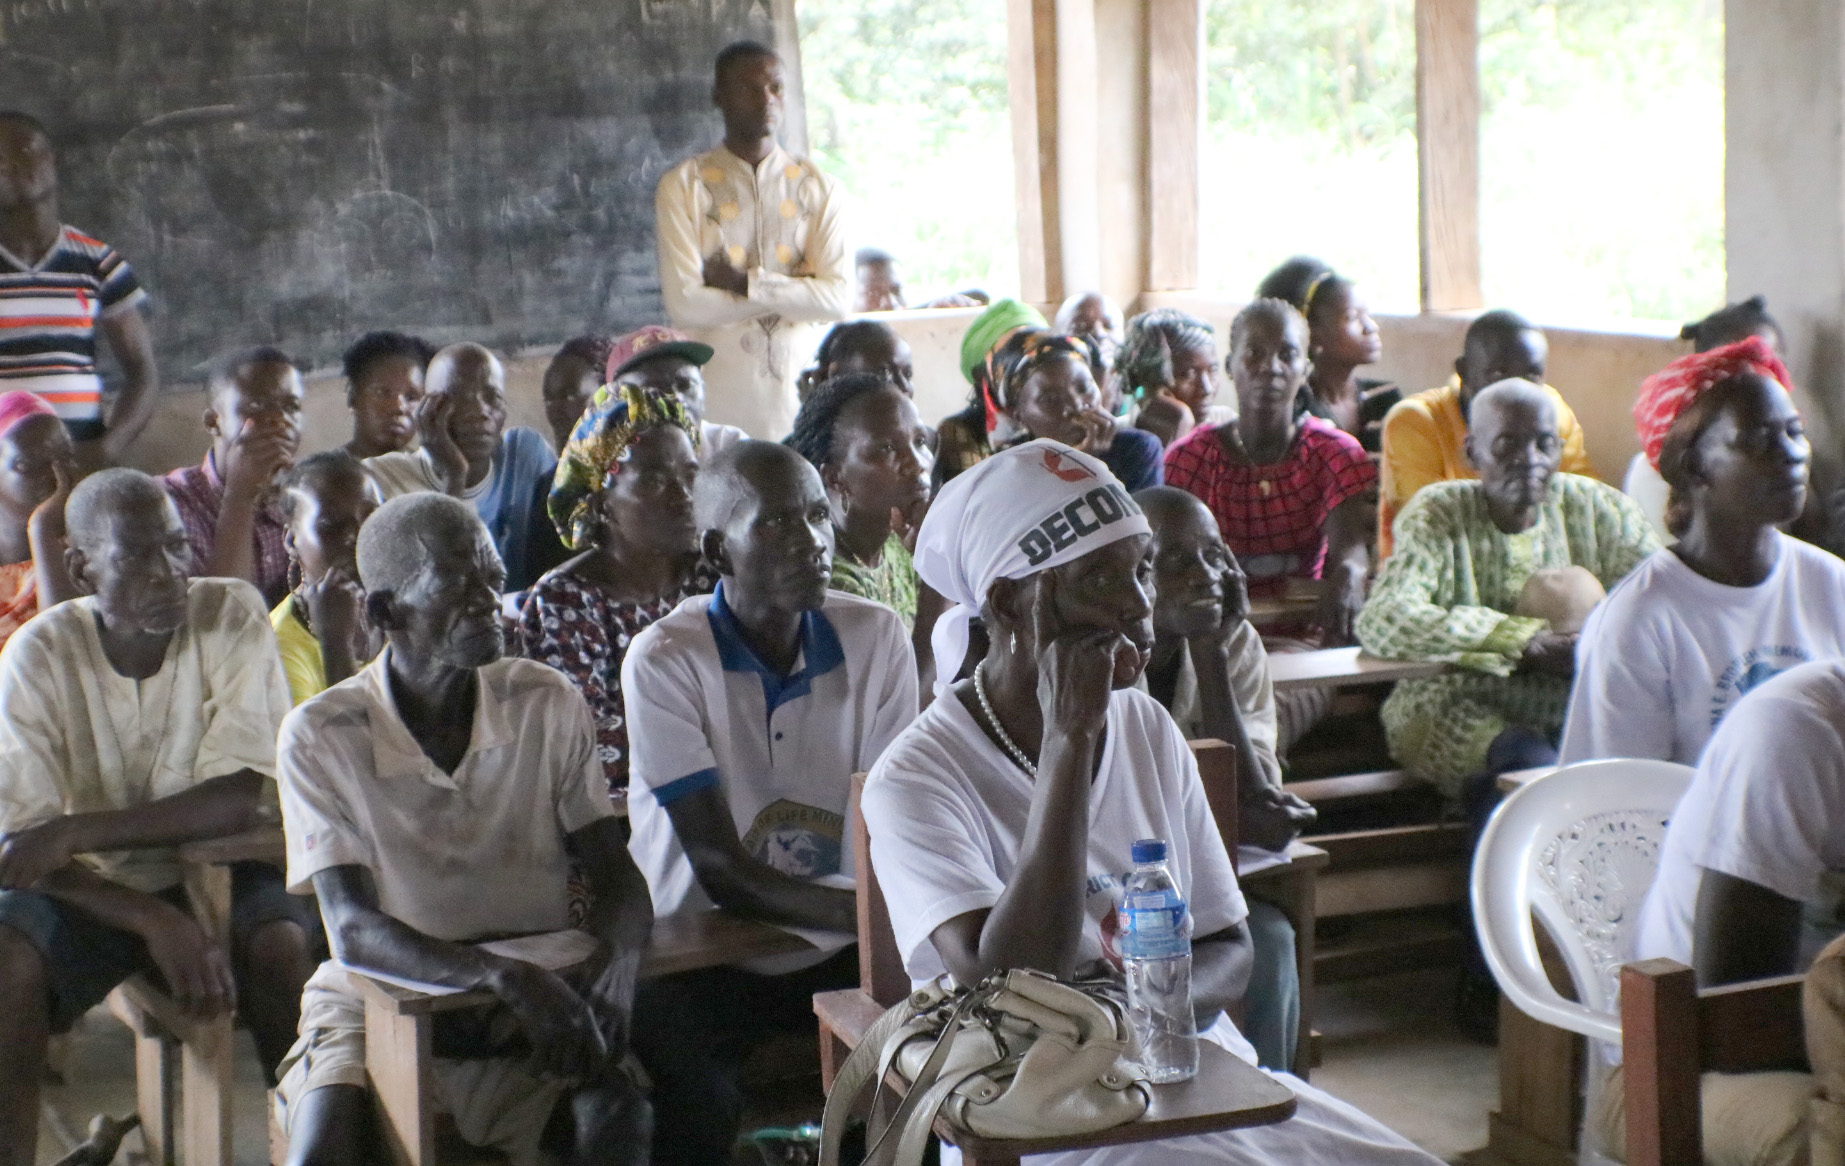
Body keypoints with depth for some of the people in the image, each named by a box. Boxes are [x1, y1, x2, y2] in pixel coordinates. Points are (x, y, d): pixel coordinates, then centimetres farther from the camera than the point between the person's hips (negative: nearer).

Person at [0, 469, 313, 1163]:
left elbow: (241, 800, -19)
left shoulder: (231, 616, -12)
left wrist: (72, 832, -26)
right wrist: (155, 921, -30)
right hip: (92, 890, 1)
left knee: (284, 944, -31)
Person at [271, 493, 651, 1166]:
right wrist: (502, 975, -36)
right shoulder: (319, 737, -9)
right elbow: (353, 930, -18)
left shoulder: (548, 706, 0)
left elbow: (616, 875, 0)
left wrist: (616, 955, -26)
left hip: (535, 1011, 2)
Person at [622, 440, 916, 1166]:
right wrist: (863, 912, -31)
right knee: (696, 1097, -33)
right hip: (703, 950, -4)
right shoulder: (664, 662, -12)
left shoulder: (875, 638, 0)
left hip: (838, 949, 4)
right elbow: (720, 869, -16)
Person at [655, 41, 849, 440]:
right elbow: (684, 305, -8)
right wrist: (793, 293, -5)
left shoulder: (819, 188, 10)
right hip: (717, 401, -2)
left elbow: (838, 298, -2)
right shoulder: (682, 186, 3)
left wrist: (746, 283, -9)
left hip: (799, 391, 2)